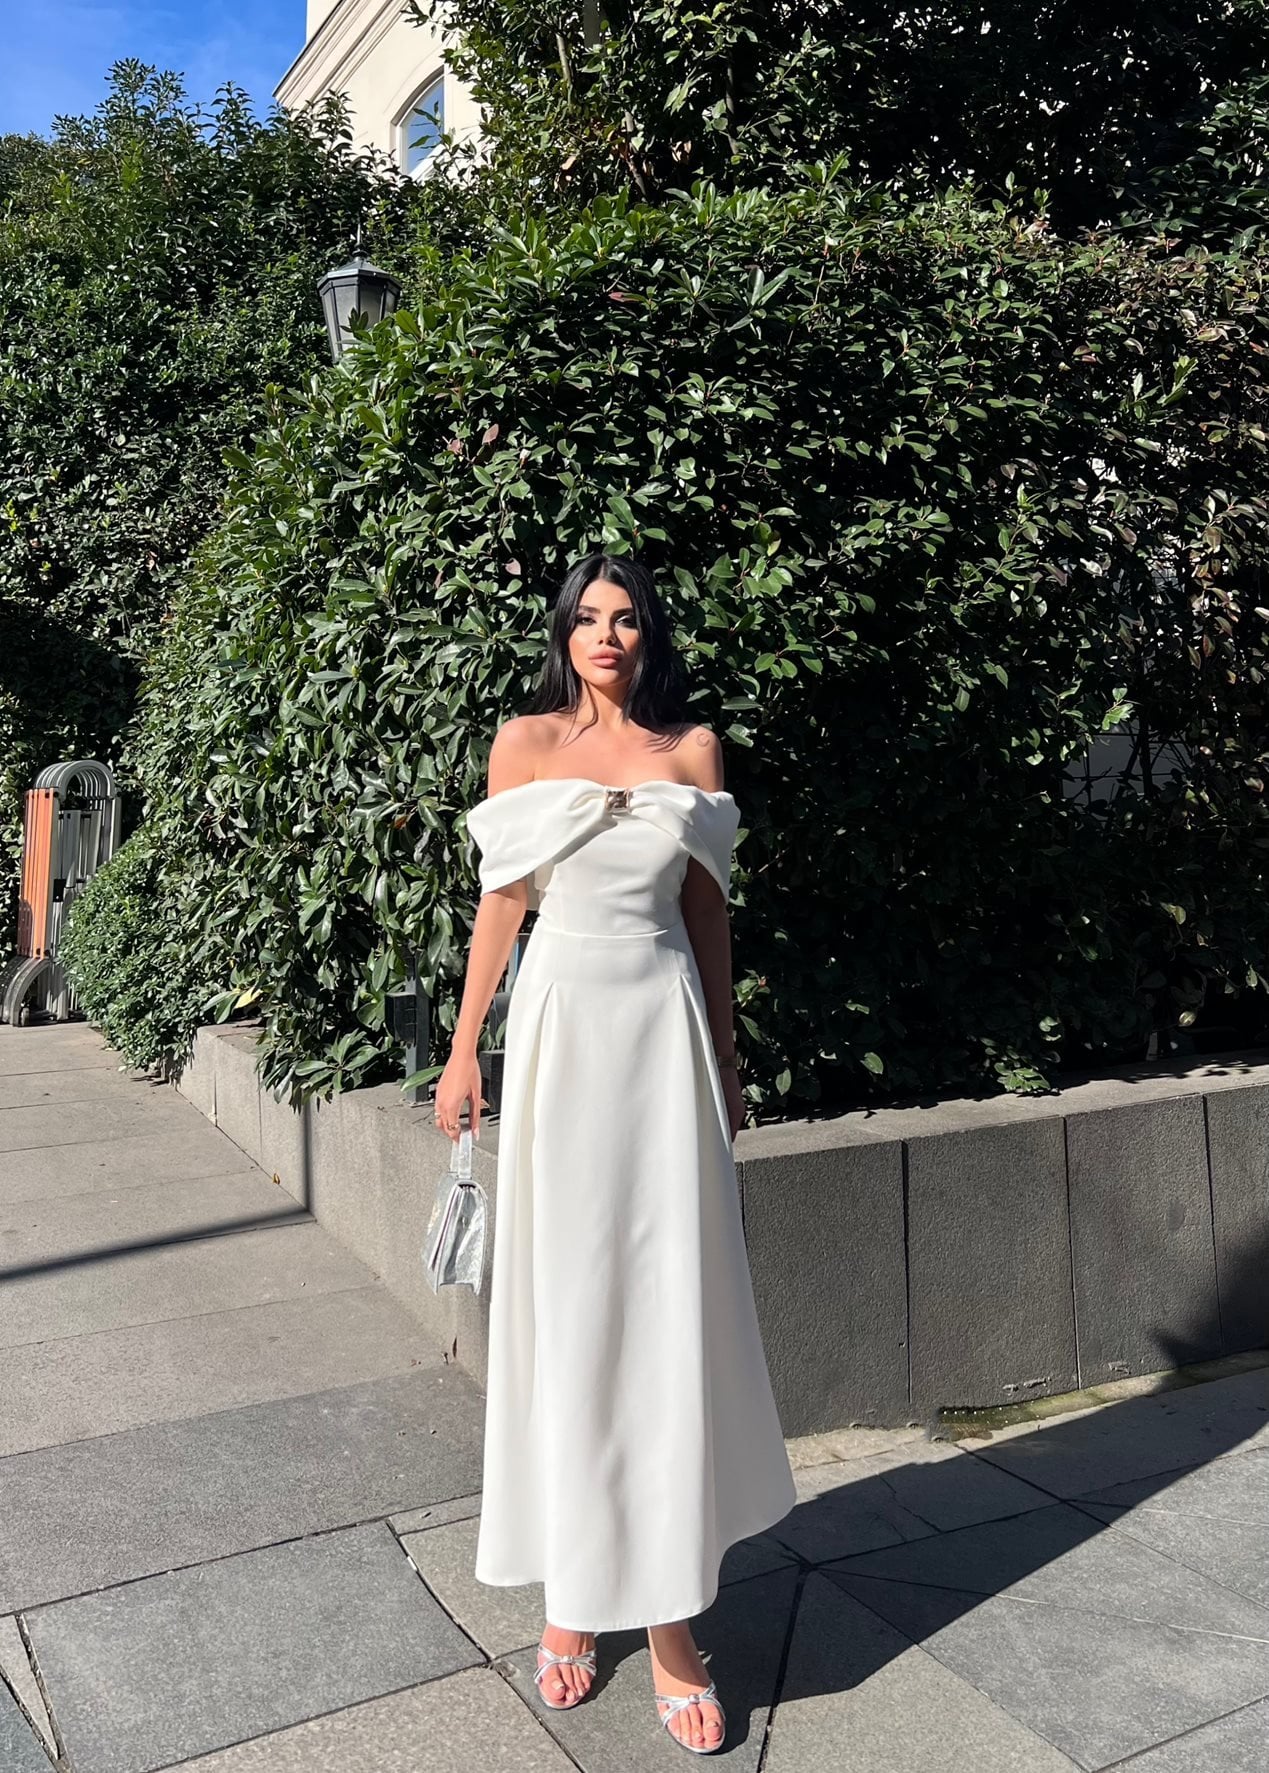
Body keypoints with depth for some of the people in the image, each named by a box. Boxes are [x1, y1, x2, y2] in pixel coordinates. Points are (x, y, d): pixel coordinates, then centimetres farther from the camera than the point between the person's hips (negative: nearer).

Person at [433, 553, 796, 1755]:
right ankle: (572, 1584, 18)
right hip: (561, 1023, -1)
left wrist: (724, 1060, 11)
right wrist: (463, 1052, 2)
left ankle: (666, 1605, 11)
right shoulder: (525, 743, 5)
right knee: (563, 1300, 4)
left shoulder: (692, 751, 7)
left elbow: (709, 912, 10)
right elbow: (499, 902, 5)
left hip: (663, 1027, 1)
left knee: (669, 1300, 1)